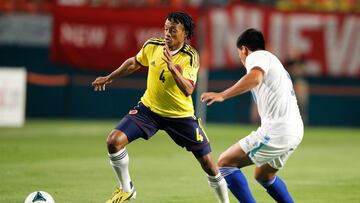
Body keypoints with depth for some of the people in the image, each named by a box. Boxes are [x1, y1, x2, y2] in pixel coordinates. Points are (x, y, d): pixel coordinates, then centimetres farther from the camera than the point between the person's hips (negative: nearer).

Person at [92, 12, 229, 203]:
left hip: (181, 115, -2)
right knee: (114, 141, -18)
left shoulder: (190, 57, -19)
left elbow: (188, 90, -33)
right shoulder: (152, 46, -9)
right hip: (149, 108, 2)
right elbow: (134, 63, 13)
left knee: (208, 163, -2)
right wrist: (109, 78, 20)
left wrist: (173, 68, -45)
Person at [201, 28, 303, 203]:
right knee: (264, 175, 29)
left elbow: (255, 77, -26)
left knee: (225, 163, -2)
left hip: (276, 130, -10)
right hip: (295, 131, 10)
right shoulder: (274, 61, 28)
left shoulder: (256, 56, -3)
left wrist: (222, 95, -32)